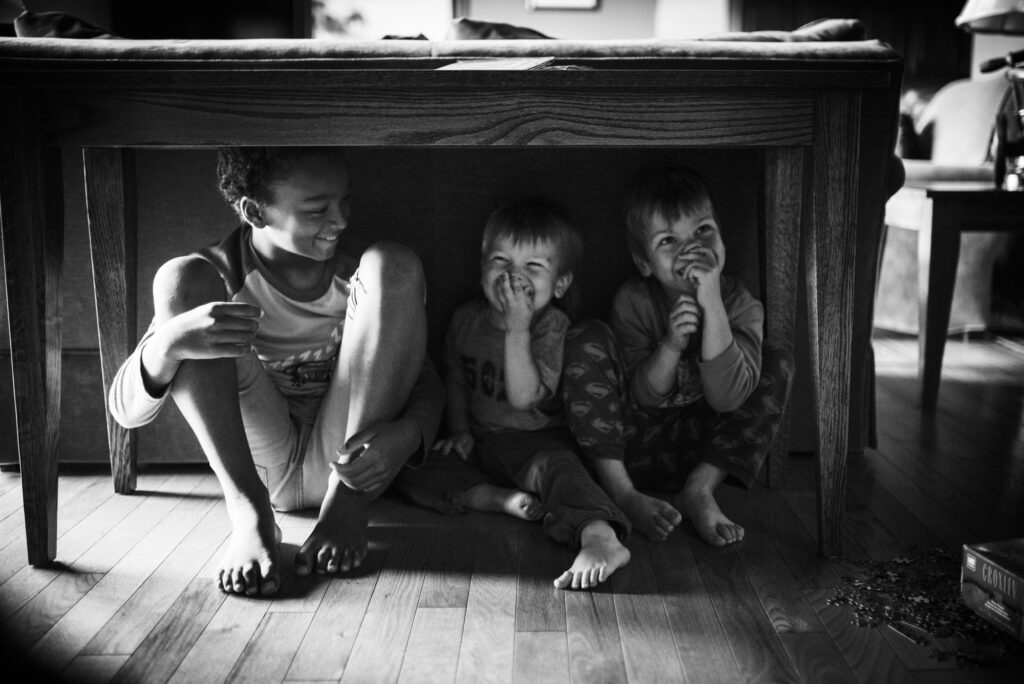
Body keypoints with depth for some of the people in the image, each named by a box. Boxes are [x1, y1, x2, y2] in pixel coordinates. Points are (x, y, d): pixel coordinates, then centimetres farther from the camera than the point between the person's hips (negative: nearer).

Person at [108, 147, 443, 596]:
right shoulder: (212, 276, -5)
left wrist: (406, 434, -25)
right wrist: (168, 343, -35)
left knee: (394, 264, -17)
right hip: (260, 465, 0)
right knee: (182, 281, -15)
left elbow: (427, 380, 0)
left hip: (348, 460, 0)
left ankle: (348, 500, -17)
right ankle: (248, 511, -20)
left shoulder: (354, 274, -2)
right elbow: (127, 411, -11)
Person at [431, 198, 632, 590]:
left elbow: (523, 397, -25)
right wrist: (460, 430, 4)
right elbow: (455, 380, 17)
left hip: (534, 440, -6)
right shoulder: (466, 318, 2)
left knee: (555, 466, -39)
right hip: (478, 442, 6)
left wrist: (517, 330, -28)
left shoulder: (553, 327, -13)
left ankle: (600, 538, -57)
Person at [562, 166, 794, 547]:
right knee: (587, 339, -22)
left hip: (702, 447, 1)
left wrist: (712, 303, -35)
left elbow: (726, 398, -27)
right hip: (627, 443, 0)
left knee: (779, 362, -14)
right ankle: (622, 494, -23)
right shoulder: (633, 301, -13)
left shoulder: (740, 304, -13)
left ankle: (699, 490, -19)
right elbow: (644, 397, -14)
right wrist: (672, 344, -34)